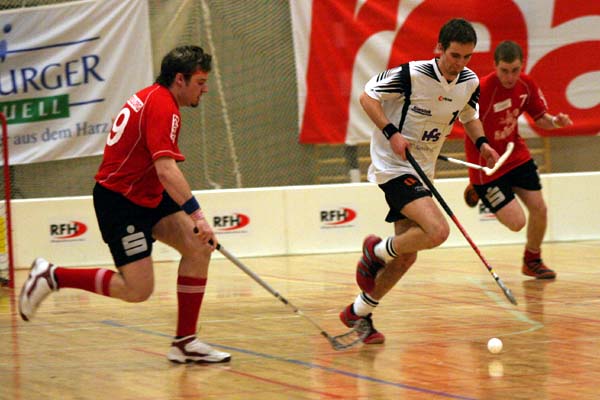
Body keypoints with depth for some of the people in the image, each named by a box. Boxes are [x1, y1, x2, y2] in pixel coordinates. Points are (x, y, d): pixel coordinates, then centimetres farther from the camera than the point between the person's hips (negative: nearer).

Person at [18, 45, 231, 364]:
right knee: (138, 290, -12)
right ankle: (52, 276, 1)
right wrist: (195, 215, -34)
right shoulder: (162, 106, -19)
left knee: (199, 248, -2)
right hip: (120, 201, -10)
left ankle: (185, 342, 1)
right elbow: (166, 170, -30)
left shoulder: (152, 97, 13)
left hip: (144, 196, 10)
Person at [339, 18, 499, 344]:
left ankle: (359, 313, 27)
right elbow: (367, 96, -11)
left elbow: (469, 116, 19)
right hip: (393, 166, -8)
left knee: (406, 257, 10)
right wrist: (391, 132, -23)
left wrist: (481, 143, -1)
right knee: (437, 231, -27)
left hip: (421, 171, 8)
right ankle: (377, 251, 0)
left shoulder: (470, 82, 0)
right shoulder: (412, 75, -20)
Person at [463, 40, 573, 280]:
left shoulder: (526, 84, -6)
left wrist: (554, 121, -15)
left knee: (539, 209, 3)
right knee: (517, 222, -8)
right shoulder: (482, 90, -27)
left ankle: (533, 260, 31)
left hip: (517, 156, 6)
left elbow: (540, 118, 6)